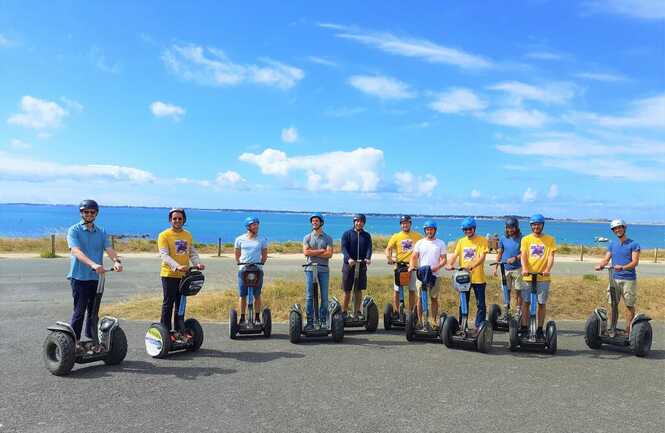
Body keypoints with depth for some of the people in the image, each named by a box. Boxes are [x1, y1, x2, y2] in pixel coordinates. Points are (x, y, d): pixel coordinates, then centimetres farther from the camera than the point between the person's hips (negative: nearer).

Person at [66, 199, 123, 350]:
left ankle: (92, 340, 20)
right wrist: (93, 264, -35)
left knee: (94, 311, 11)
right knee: (79, 311, -3)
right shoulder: (74, 230, -4)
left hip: (96, 277, 5)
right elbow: (76, 251, -19)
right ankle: (74, 341, 6)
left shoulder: (101, 232, 11)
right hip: (79, 277, -5)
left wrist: (116, 261, -26)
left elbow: (109, 249, -3)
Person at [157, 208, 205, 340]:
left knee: (180, 304, 12)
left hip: (184, 275, 5)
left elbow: (193, 253, 12)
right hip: (169, 274, -5)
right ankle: (165, 332, 8)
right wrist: (177, 266, -32)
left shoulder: (188, 235, 12)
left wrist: (197, 263, -10)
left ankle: (178, 331, 21)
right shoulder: (164, 235, -6)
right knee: (168, 304, 0)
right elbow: (164, 255, -17)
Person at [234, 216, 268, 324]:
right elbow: (237, 255, 12)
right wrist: (240, 264, 0)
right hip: (243, 270, 0)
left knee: (257, 295, 4)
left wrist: (260, 264, 0)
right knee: (242, 295, 2)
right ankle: (242, 318, 11)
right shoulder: (240, 239, 5)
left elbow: (264, 255, 12)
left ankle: (257, 317, 14)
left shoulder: (262, 240, 6)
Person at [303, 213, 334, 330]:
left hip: (324, 269, 0)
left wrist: (313, 253, -8)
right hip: (310, 268, 0)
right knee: (310, 296, -2)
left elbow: (329, 254, -6)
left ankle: (323, 321, 9)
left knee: (324, 296, 2)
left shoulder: (328, 238, 8)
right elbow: (306, 252, -7)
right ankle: (310, 321, 2)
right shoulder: (307, 237, 9)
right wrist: (321, 251, -6)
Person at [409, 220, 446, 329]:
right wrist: (412, 266, -14)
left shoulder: (440, 243, 6)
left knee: (434, 298, 5)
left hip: (435, 274, 0)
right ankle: (420, 320, 6)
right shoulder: (420, 243, 9)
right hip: (421, 273, 1)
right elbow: (414, 257, 5)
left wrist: (436, 267, -17)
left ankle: (434, 321, 12)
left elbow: (443, 259, 1)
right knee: (420, 298, 0)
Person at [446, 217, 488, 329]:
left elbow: (482, 257, -13)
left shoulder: (482, 240, -2)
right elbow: (455, 255, 2)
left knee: (480, 304, 3)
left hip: (478, 278, -3)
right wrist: (450, 264, -19)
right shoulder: (461, 241, 10)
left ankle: (479, 326, 14)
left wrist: (472, 266, -30)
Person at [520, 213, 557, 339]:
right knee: (526, 303, 3)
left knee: (542, 303, 4)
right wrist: (524, 269, -22)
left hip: (543, 277, 0)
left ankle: (540, 329, 14)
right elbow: (523, 256, -3)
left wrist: (547, 269, -21)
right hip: (528, 276, 0)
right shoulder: (526, 239, 7)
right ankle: (524, 328, 11)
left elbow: (551, 256, -4)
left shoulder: (550, 240, 6)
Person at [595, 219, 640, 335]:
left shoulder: (633, 244, -2)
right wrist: (600, 265, -15)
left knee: (629, 305, 1)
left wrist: (623, 267, -28)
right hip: (615, 278, 4)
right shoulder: (612, 244, 13)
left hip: (629, 279, -4)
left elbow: (635, 262, -11)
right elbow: (606, 259, 7)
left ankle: (628, 331, 7)